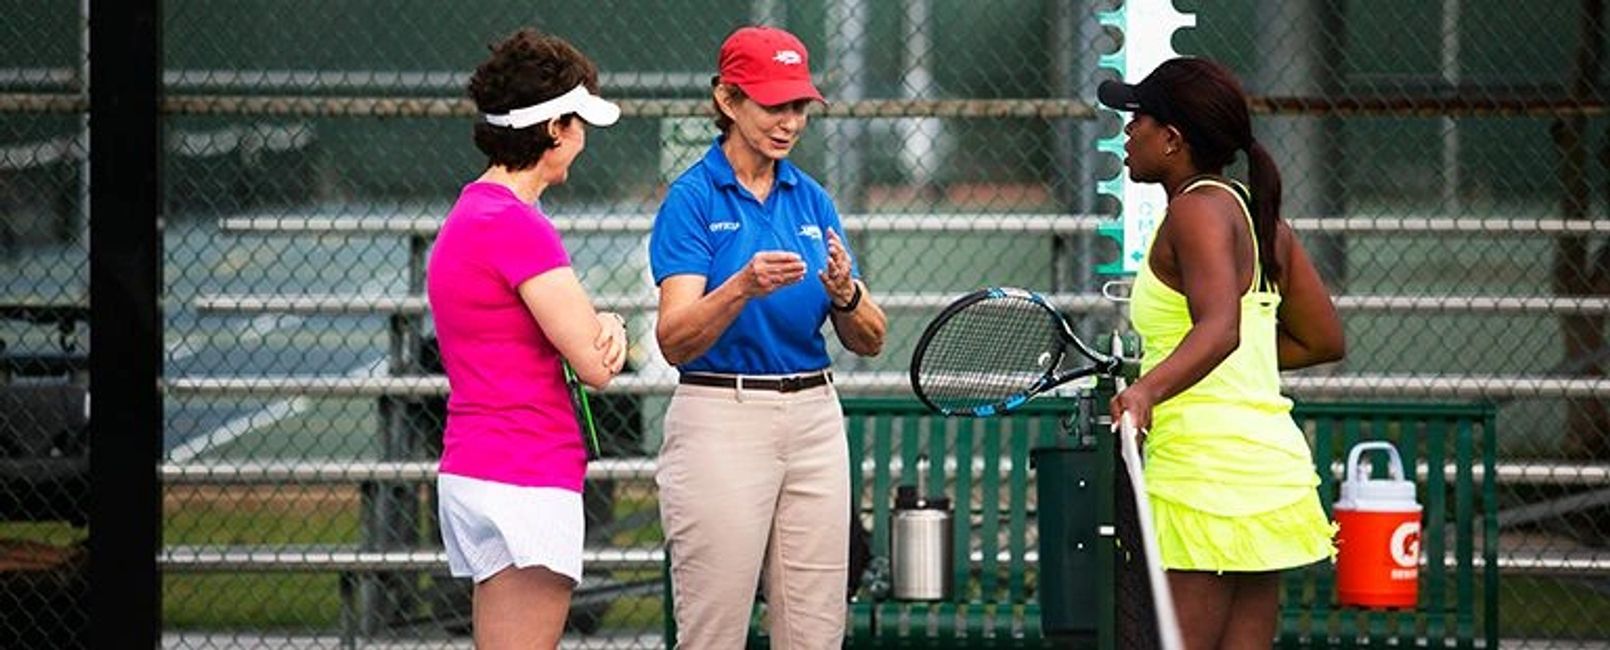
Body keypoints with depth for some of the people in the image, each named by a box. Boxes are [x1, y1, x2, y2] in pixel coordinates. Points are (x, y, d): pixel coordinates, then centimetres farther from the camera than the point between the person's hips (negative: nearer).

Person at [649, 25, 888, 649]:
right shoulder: (693, 198, -5)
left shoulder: (812, 200, 11)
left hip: (814, 417, 6)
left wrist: (845, 293, -14)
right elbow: (674, 339, -14)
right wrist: (742, 286, -31)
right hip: (722, 421, -5)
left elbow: (868, 341, 8)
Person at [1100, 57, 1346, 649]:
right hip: (1274, 463, 10)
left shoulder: (1197, 210, -10)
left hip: (1204, 473, -10)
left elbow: (1220, 327, -26)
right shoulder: (1257, 216, 17)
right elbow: (1323, 341, 23)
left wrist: (1149, 389, -43)